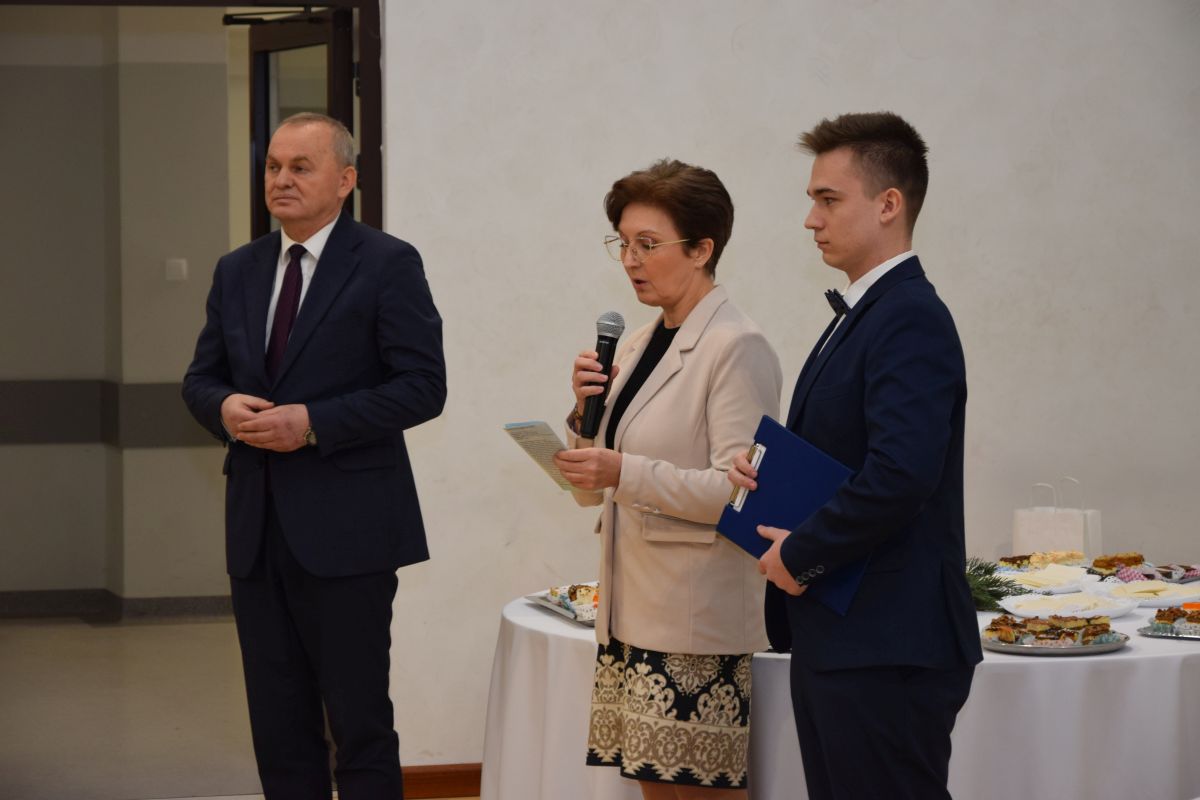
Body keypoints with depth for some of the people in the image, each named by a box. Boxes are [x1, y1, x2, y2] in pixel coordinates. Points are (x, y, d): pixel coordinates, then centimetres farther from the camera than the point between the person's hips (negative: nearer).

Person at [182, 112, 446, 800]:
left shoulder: (387, 265, -5)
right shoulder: (238, 271, 13)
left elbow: (423, 386, -11)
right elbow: (201, 378, 17)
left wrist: (312, 423, -19)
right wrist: (224, 407, -7)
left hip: (345, 529, -6)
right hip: (258, 529, 6)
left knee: (361, 723, 0)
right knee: (279, 725, 11)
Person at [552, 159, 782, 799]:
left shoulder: (737, 349, -10)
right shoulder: (637, 347, 15)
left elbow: (739, 489, -18)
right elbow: (593, 491, 19)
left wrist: (626, 473, -26)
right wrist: (586, 412, 0)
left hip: (696, 616, -8)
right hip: (632, 611, 8)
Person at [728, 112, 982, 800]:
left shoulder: (910, 318, -16)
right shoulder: (863, 314, 17)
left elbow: (902, 474, -28)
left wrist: (802, 553, -15)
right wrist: (771, 482, 4)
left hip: (886, 649, -10)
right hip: (836, 640, 10)